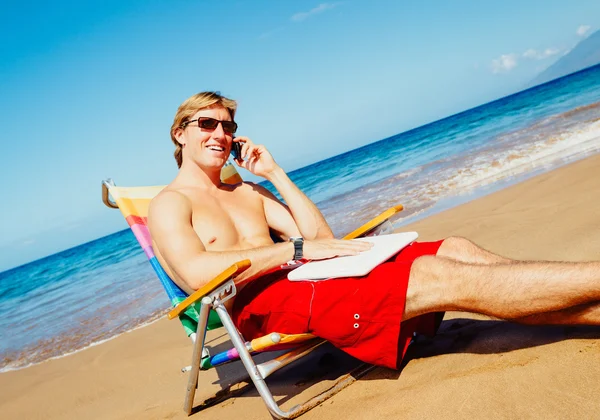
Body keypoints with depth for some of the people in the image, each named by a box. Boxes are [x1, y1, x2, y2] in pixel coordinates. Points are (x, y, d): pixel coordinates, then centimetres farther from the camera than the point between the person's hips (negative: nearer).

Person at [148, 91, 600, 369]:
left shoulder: (247, 191, 24)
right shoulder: (169, 204, 5)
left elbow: (318, 235, 15)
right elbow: (195, 272, -18)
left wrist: (274, 172, 13)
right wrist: (296, 248, -20)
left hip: (304, 280, 8)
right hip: (262, 303, -7)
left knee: (455, 250, -12)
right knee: (442, 279, -23)